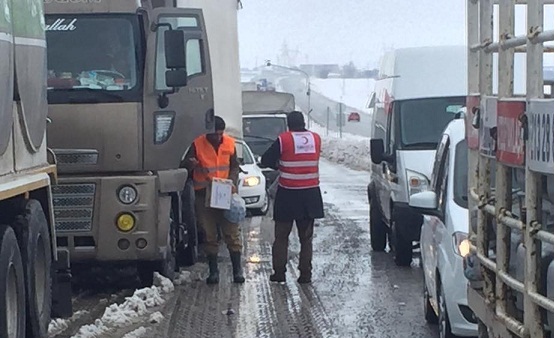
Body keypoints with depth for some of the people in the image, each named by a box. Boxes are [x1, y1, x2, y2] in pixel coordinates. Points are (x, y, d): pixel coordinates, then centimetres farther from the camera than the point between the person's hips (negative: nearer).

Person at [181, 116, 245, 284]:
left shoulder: (229, 143, 2)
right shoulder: (198, 145, -6)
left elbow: (235, 166, 12)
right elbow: (184, 166, -4)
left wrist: (232, 182, -6)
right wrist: (191, 164, -28)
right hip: (204, 195, -1)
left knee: (232, 232, -1)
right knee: (209, 235, 3)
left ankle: (237, 270, 4)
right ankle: (213, 271, 11)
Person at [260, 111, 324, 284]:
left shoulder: (283, 140, -10)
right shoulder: (316, 139, 1)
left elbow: (265, 161, -6)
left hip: (288, 195, -3)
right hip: (310, 195, 3)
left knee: (281, 236, 8)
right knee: (306, 238, 10)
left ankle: (279, 272, 7)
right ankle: (305, 274, 7)